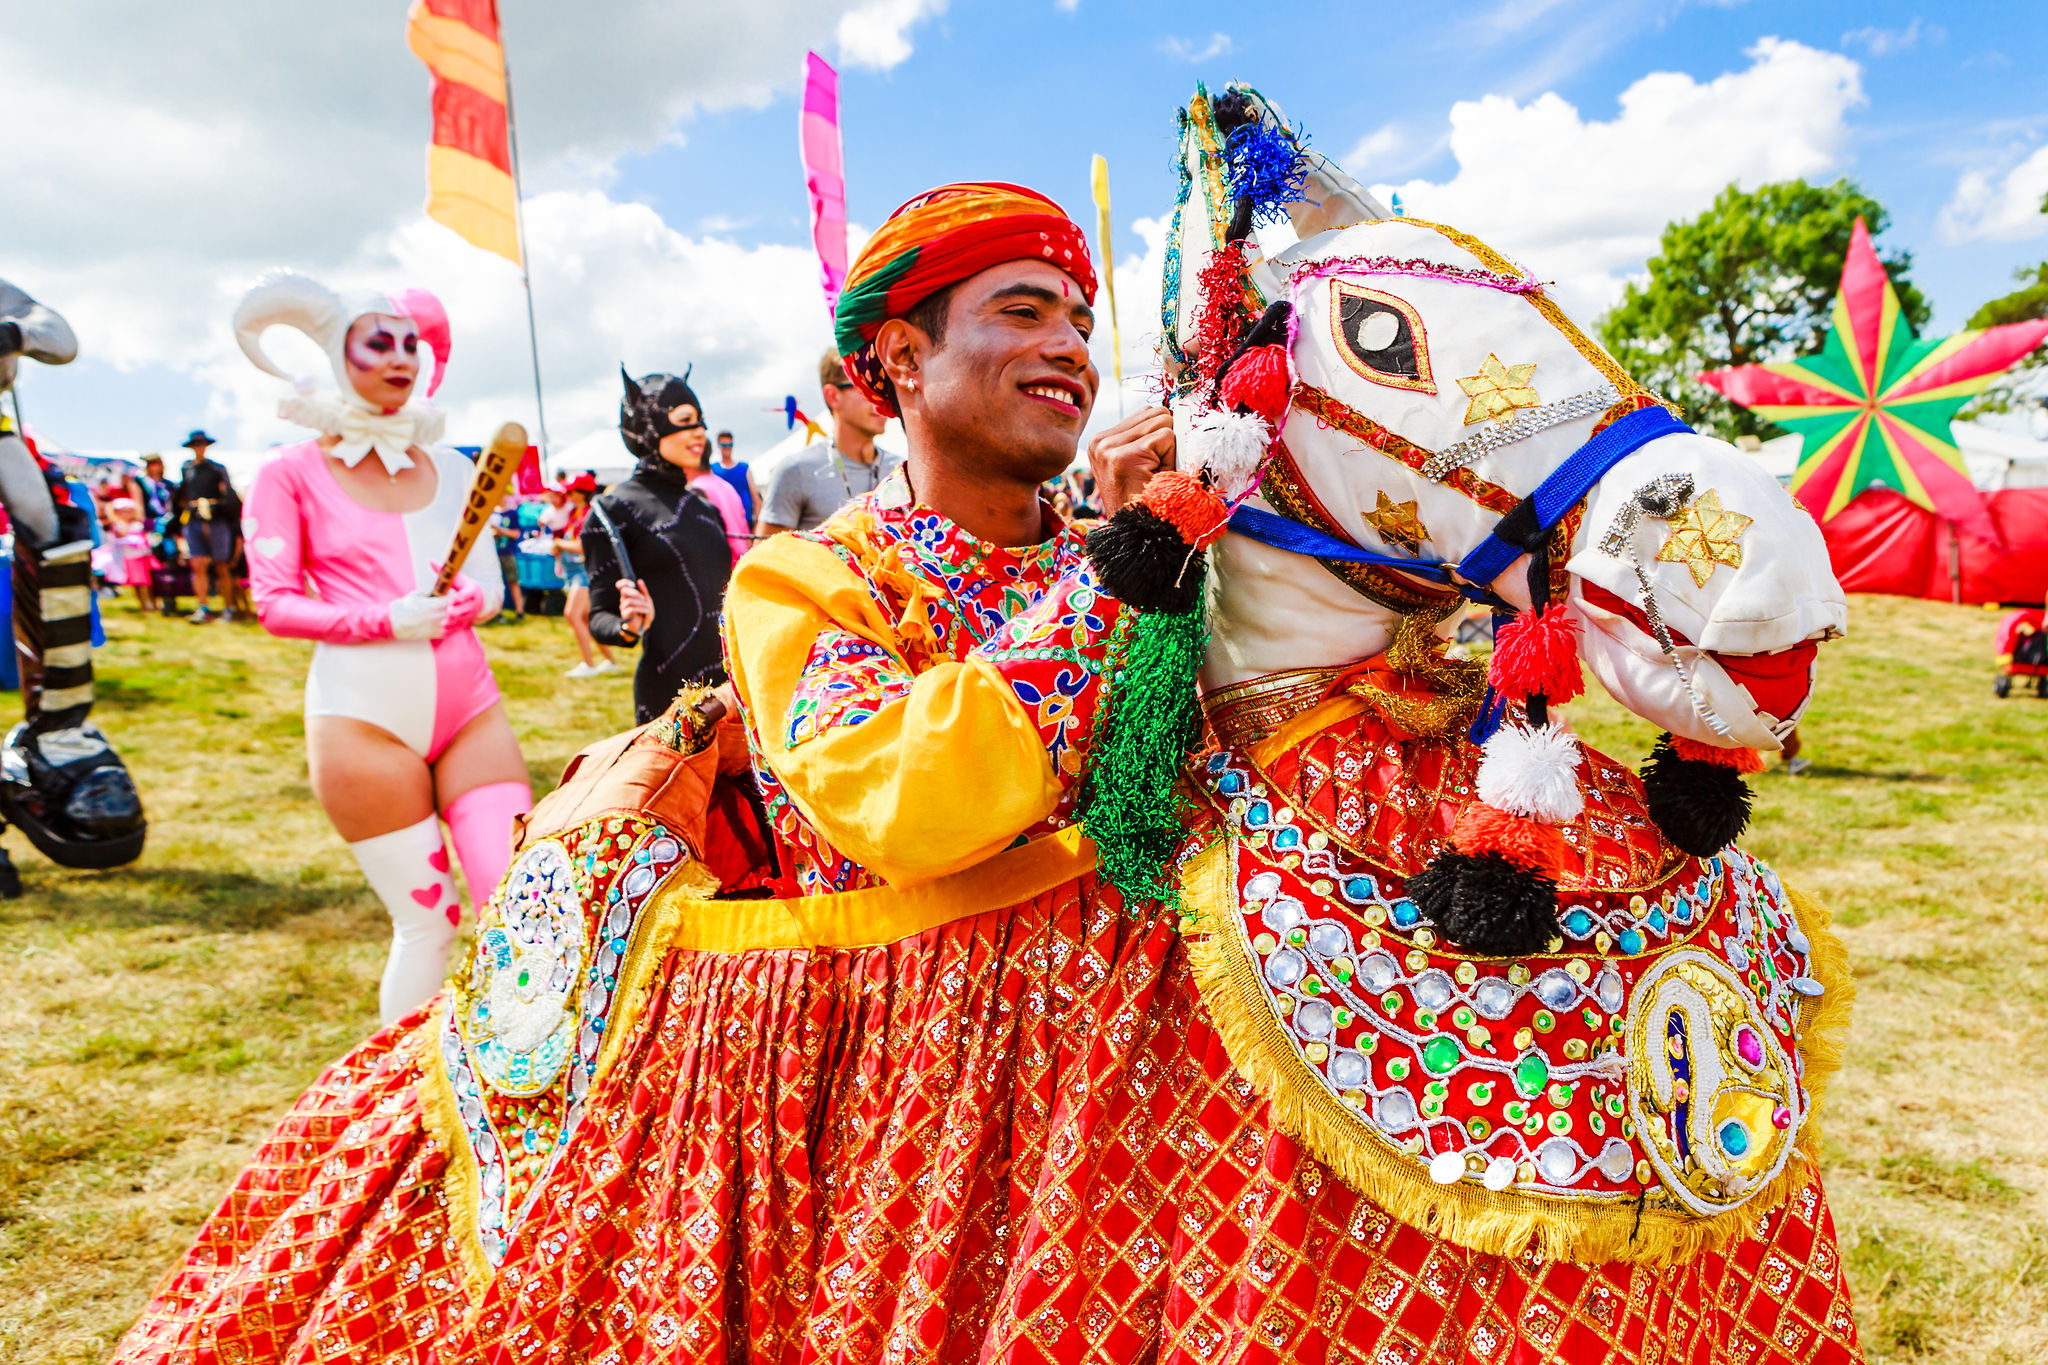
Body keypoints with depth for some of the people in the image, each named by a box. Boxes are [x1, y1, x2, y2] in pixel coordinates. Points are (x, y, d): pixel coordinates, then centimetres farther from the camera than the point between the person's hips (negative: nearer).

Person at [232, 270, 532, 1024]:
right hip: (363, 714, -3)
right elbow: (274, 603, -2)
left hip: (467, 701, 4)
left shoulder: (448, 468, 14)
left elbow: (490, 587, 13)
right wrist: (386, 621, -17)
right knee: (428, 921, -1)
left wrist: (461, 601, -11)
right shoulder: (293, 472, 3)